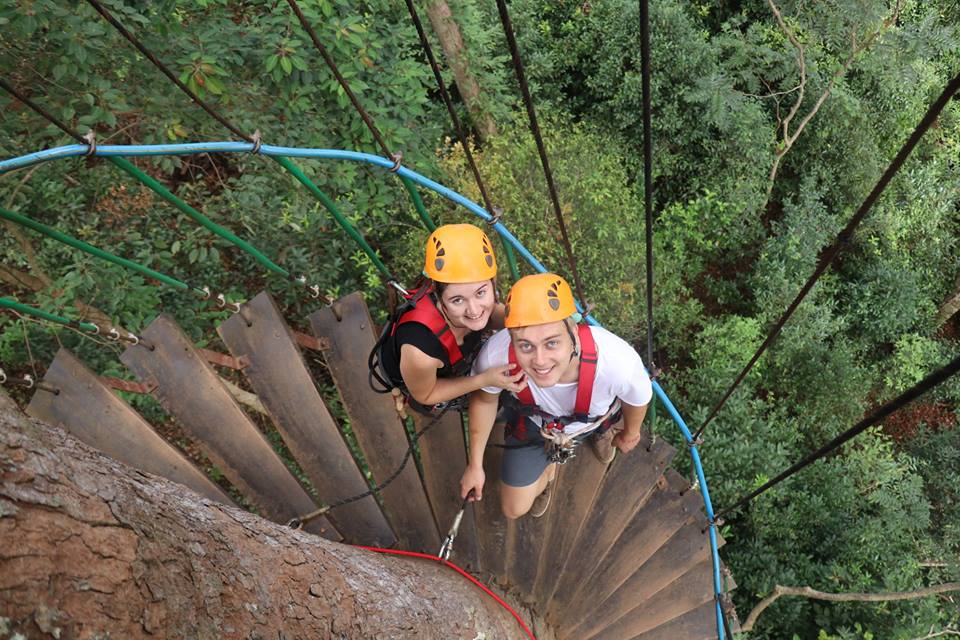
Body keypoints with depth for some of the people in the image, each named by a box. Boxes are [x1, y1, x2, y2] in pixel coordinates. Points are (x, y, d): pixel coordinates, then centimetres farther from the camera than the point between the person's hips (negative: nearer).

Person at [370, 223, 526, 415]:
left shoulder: (476, 293, -35)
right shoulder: (420, 349, -49)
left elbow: (492, 314, -8)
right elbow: (424, 395, -25)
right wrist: (485, 379, -31)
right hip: (401, 381, -5)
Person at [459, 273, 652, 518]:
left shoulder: (618, 361, -46)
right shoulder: (496, 356, -43)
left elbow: (638, 400, -17)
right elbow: (484, 400, -15)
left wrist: (630, 434, 6)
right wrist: (475, 465, -2)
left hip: (597, 417, 0)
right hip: (533, 422, 0)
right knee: (515, 510, 14)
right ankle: (549, 467, 42)